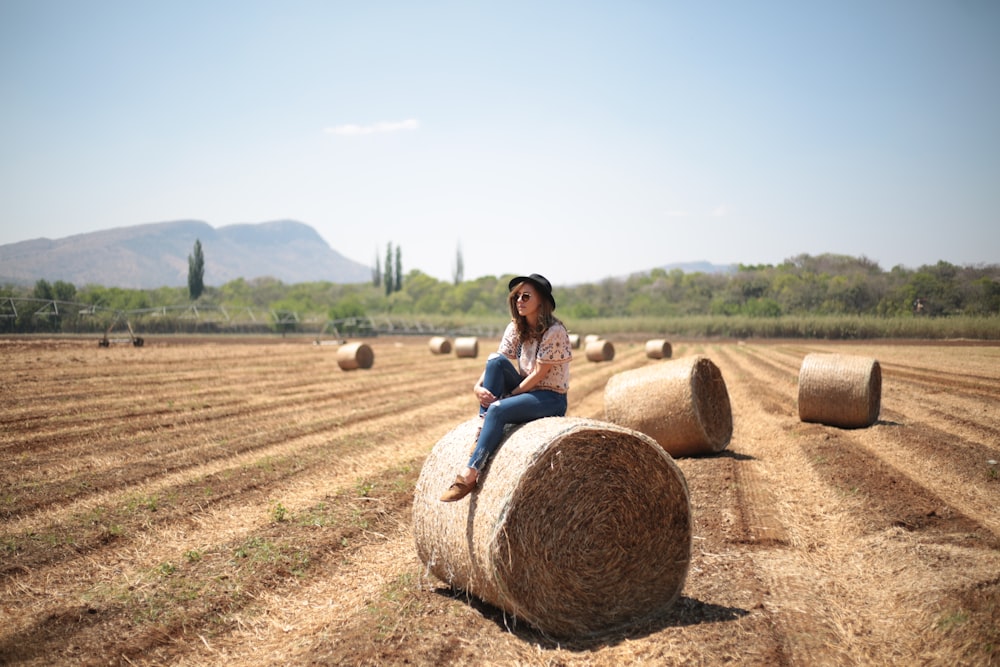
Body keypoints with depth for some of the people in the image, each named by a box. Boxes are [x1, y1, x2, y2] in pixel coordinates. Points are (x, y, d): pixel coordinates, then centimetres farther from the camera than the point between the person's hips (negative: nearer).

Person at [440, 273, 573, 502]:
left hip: (551, 398, -6)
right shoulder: (515, 328, 3)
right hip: (525, 391, 6)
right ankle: (482, 427, -20)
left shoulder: (554, 331, -17)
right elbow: (496, 367, -3)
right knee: (495, 360, -20)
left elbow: (538, 374, -19)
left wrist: (506, 396, -17)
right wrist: (478, 386, -22)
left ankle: (470, 474, -31)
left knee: (498, 409, -31)